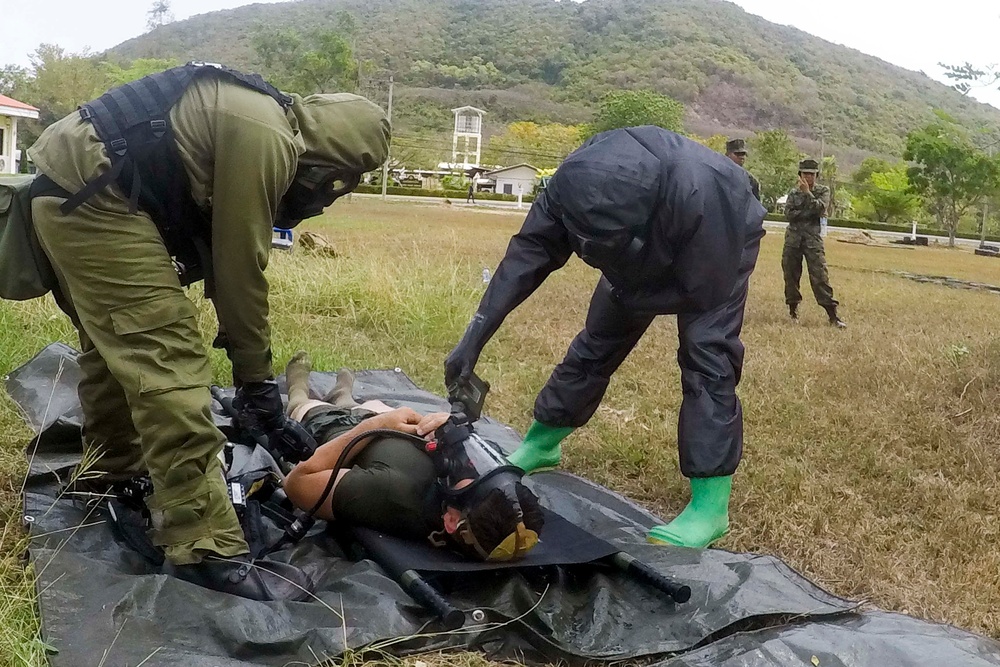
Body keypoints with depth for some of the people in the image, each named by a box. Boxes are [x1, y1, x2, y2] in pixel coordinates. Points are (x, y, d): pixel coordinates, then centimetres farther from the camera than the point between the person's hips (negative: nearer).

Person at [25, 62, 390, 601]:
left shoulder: (254, 123, 16)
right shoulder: (265, 136, -15)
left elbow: (215, 247, 19)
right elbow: (240, 264, -13)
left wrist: (251, 372, 20)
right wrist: (256, 378, -3)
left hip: (67, 193, 11)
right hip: (92, 199, -11)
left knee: (114, 344, 25)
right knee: (169, 362, -13)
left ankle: (116, 466, 47)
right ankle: (204, 549, -10)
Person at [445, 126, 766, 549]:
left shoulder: (701, 193, -47)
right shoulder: (577, 180, -32)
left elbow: (704, 293, -35)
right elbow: (528, 253, -27)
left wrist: (619, 297, -23)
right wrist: (474, 337, -33)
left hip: (721, 249, -4)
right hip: (650, 255, 5)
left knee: (706, 352, -18)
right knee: (598, 340, 6)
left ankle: (711, 505, -13)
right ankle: (539, 446, 23)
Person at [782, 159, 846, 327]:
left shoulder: (823, 191, 4)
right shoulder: (794, 192, 8)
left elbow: (820, 209, -13)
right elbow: (789, 214, -4)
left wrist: (807, 193, -15)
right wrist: (810, 212, -10)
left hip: (813, 239, -2)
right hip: (793, 238, 3)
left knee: (820, 276, -9)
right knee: (790, 275, 6)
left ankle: (832, 315, -10)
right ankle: (793, 309, 19)